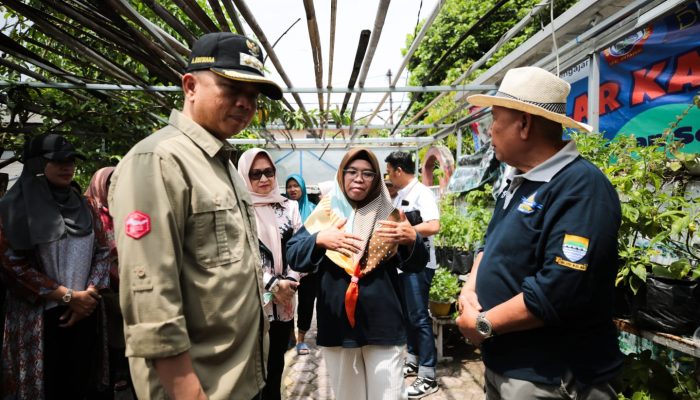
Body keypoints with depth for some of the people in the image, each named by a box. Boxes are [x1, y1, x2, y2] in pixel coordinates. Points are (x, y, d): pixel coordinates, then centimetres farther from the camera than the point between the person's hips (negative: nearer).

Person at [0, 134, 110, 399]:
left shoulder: (81, 205, 9)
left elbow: (102, 251, 9)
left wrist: (89, 294, -6)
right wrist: (68, 296, -12)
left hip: (84, 314, 4)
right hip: (39, 318, -4)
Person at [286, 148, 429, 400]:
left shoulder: (388, 215, 3)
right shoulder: (325, 214, 3)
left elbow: (415, 264, 0)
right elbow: (293, 256, -4)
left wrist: (412, 239, -22)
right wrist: (319, 240, -23)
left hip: (383, 322, -1)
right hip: (337, 323, 1)